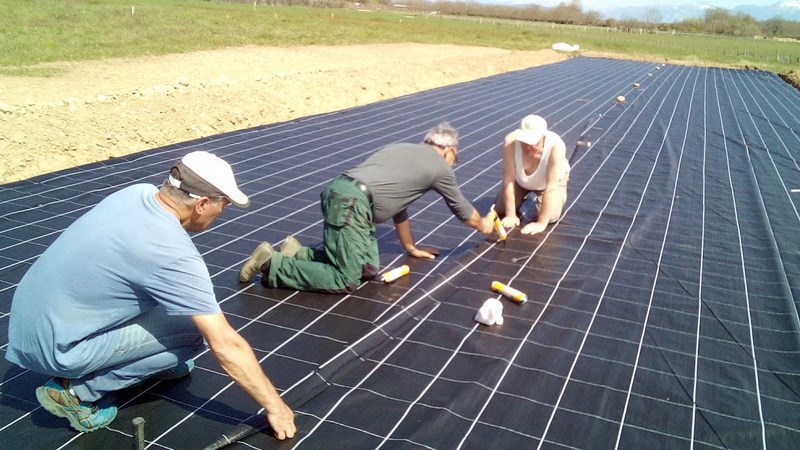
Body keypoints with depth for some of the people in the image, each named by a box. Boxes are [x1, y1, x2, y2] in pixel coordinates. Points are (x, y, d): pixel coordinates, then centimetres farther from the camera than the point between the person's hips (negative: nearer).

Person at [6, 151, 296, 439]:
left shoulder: (137, 192, -3)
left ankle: (157, 362, 22)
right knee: (194, 332, -7)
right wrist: (275, 407, -11)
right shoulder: (174, 255, -25)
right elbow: (226, 347, -22)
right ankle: (78, 390, -3)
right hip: (54, 347, -8)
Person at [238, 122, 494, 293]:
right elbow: (462, 209, 24)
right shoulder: (440, 167, 10)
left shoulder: (402, 150, 31)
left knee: (369, 269, 12)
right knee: (345, 281, -6)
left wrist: (411, 247, 44)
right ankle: (272, 263, -8)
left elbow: (397, 203, 37)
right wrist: (482, 225, 45)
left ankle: (300, 254, 10)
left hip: (338, 193, 9)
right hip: (350, 204, -9)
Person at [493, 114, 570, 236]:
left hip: (552, 180, -2)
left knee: (550, 216, -21)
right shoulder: (511, 141, -37)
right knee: (500, 210, -5)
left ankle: (561, 196, 14)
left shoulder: (556, 146, -41)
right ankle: (524, 196, 26)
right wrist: (510, 215, -29)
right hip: (521, 179, 2)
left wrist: (541, 223, -40)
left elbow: (551, 187, -39)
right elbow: (508, 179, -31)